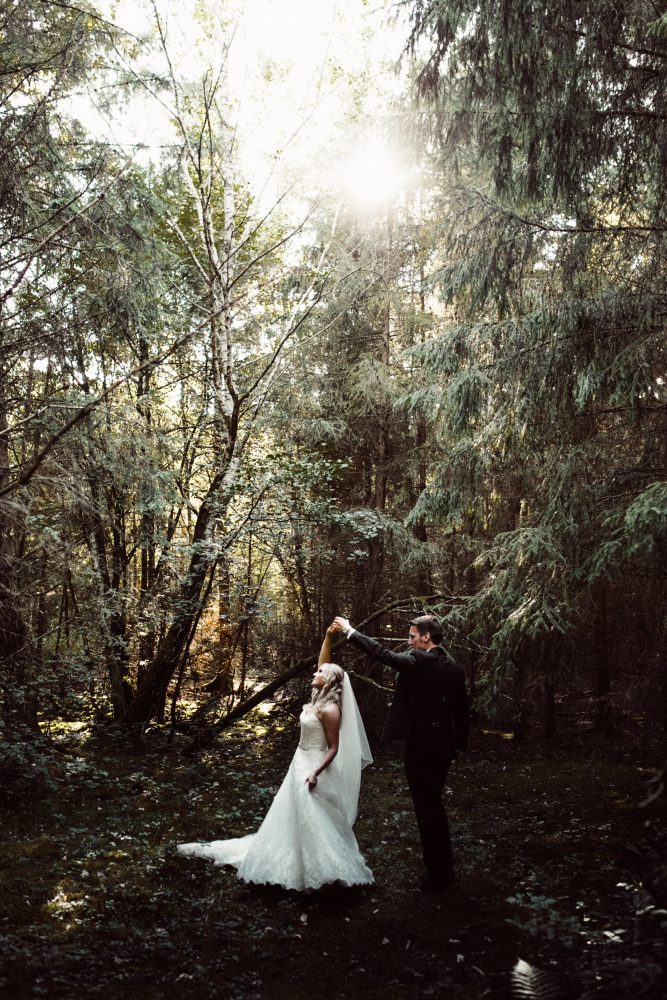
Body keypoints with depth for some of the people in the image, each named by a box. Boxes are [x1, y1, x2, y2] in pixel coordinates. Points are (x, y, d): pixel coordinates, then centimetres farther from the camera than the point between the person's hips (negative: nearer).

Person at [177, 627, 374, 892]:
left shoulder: (329, 710, -22)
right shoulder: (319, 698, 2)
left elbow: (334, 748, -21)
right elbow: (324, 663, 8)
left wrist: (315, 773, -29)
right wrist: (327, 636, -2)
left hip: (313, 766, -10)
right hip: (301, 762, 10)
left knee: (314, 819, -5)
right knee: (293, 815, 18)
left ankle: (324, 872, 4)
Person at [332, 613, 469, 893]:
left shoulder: (418, 661, -18)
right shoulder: (454, 668, 4)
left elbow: (382, 653, -14)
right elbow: (461, 710, 10)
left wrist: (349, 631, -4)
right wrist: (459, 745, 21)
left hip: (420, 747, -8)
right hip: (443, 747, 8)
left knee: (427, 810, 3)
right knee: (435, 806, 20)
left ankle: (436, 876, 13)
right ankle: (444, 869, 30)